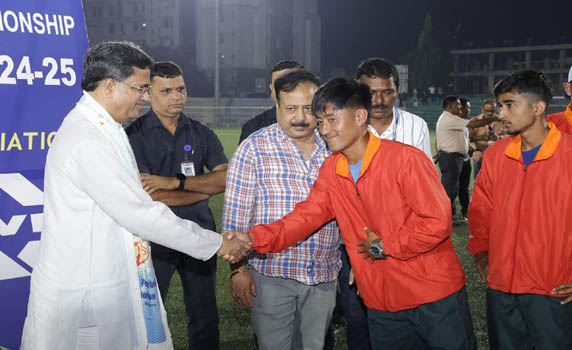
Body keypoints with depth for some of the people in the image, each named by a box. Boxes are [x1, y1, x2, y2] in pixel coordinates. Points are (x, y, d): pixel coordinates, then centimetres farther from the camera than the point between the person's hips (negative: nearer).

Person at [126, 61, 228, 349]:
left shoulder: (201, 134, 7)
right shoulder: (135, 135, -6)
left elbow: (227, 178, -7)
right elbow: (149, 195, -16)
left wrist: (176, 182, -18)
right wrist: (206, 188, -7)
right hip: (155, 238, -3)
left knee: (205, 316, 11)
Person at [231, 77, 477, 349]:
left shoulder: (405, 159, -16)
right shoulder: (331, 170, 3)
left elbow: (437, 223, -20)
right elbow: (304, 216, -2)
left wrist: (383, 246, -13)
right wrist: (253, 239, -16)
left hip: (436, 298, -5)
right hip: (383, 306, 5)